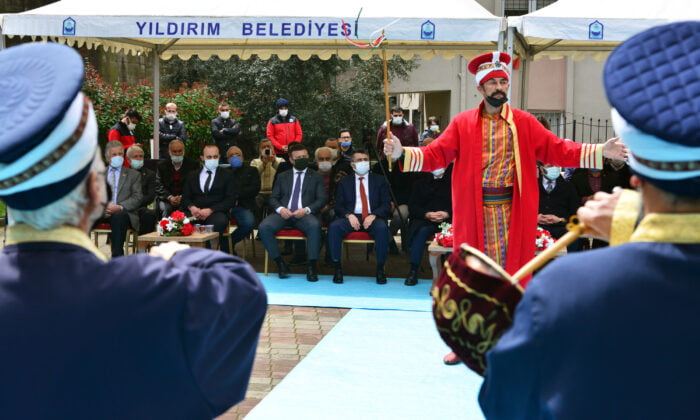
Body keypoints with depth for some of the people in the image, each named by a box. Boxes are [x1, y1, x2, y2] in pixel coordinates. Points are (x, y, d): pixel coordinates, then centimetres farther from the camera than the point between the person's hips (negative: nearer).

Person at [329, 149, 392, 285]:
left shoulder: (379, 181, 16)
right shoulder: (344, 182, 18)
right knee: (333, 226, -31)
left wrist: (373, 215, -13)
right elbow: (338, 206, 10)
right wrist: (349, 215, -12)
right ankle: (337, 267, -21)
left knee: (382, 228, -36)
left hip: (373, 218, -1)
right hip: (352, 217, 1)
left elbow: (387, 205, 7)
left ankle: (380, 269, -23)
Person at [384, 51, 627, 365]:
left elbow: (556, 150, 2)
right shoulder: (462, 123, 3)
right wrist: (402, 153, -19)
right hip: (474, 211, 0)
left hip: (512, 211, 0)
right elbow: (436, 154, -3)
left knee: (512, 271, 5)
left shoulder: (524, 123, 4)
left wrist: (600, 151, -8)